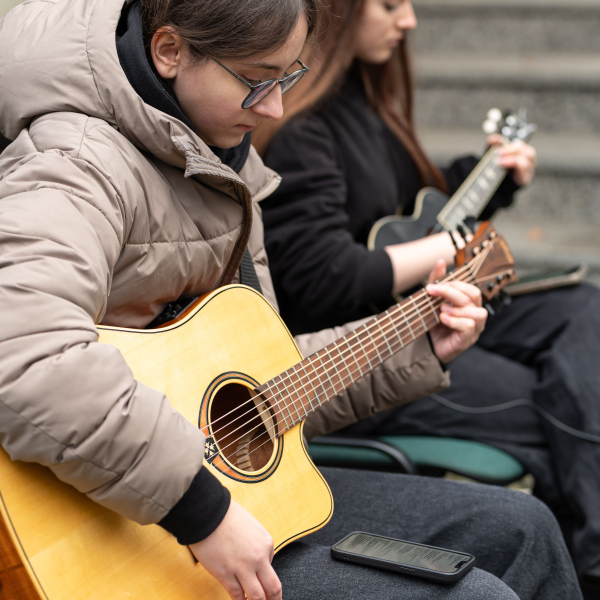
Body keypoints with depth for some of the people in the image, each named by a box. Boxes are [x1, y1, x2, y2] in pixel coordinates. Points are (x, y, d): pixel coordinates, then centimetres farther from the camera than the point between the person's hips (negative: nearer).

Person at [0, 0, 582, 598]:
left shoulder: (220, 161, 10)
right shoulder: (81, 166, -22)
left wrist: (415, 351, 15)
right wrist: (203, 513, -36)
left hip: (244, 480, 9)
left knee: (518, 530, 12)